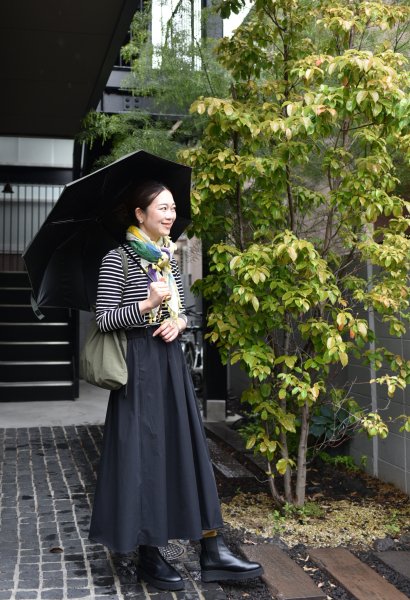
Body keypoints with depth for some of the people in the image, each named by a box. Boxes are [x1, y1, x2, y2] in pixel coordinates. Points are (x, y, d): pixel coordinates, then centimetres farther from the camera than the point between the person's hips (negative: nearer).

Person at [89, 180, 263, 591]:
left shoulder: (168, 258, 12)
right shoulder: (117, 260, -8)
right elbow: (103, 319, -11)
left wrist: (179, 322, -5)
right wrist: (147, 305, -24)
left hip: (171, 361, 7)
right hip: (139, 366, -7)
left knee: (188, 449, 5)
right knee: (145, 454, -2)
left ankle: (211, 550, 10)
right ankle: (148, 555, 11)